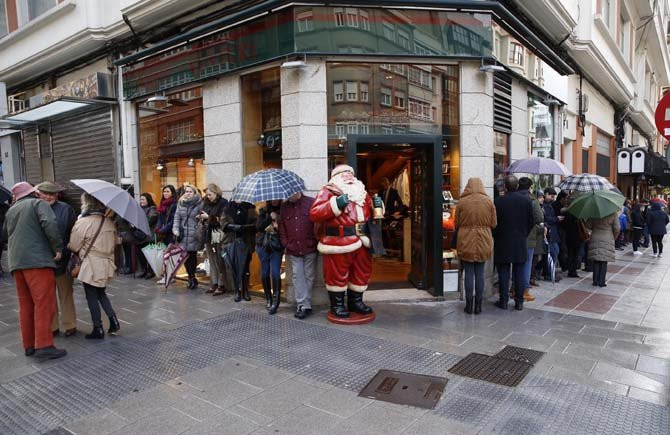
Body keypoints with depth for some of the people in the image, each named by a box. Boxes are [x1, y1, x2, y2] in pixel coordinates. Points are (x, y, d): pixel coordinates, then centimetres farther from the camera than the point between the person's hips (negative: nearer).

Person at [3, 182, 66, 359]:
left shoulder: (10, 210, 22)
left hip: (16, 263, 7)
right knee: (44, 303, -7)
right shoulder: (38, 203, 2)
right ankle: (43, 346, -11)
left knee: (26, 305, 12)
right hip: (38, 260, -7)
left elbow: (4, 235, 28)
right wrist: (58, 247, -10)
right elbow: (49, 223, -16)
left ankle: (28, 345, 16)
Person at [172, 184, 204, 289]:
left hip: (194, 236, -4)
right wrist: (176, 230, -3)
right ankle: (192, 278, 17)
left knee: (192, 256, 0)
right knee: (185, 257, 4)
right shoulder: (180, 204, 12)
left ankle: (192, 278, 13)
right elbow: (177, 218, 10)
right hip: (183, 236, 4)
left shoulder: (199, 204, -2)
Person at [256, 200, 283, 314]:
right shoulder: (263, 211, 8)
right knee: (264, 274, 7)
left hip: (276, 247, -2)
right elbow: (258, 226, -5)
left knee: (275, 273, -12)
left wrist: (278, 227, -16)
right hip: (263, 246, 3)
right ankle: (269, 300, 23)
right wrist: (270, 218, -12)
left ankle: (275, 302, -3)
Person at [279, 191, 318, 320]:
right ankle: (305, 305, 1)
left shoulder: (311, 203, -3)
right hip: (293, 250, 3)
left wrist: (315, 242, -8)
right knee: (297, 276, -2)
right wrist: (285, 243, 3)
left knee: (309, 276, 4)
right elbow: (281, 227, 12)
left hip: (310, 249, -3)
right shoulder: (284, 207, 9)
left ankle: (303, 305, 14)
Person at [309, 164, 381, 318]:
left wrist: (377, 205, 4)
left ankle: (355, 301, 33)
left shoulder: (361, 192, 17)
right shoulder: (328, 191, -3)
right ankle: (337, 304, 23)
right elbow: (314, 214, -16)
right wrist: (336, 204, -23)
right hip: (338, 242, -6)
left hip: (361, 241, 6)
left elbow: (371, 213, 27)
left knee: (362, 272, 15)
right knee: (337, 275, 5)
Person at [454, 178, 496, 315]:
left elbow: (456, 224, 0)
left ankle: (469, 305, 10)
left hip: (466, 242, -1)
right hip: (483, 242, 1)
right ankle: (478, 305, 14)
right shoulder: (488, 201, -3)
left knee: (469, 273, 5)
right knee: (480, 273, 9)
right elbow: (494, 224, 1)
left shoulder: (462, 202, -7)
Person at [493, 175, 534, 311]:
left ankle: (503, 301, 8)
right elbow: (531, 222, 5)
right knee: (519, 273, 9)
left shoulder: (498, 201, -11)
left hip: (502, 243, -2)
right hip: (521, 244, 3)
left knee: (503, 273, 4)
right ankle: (519, 302, 13)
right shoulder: (527, 201, 0)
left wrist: (495, 236, 8)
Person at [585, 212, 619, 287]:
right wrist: (614, 238, 13)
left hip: (595, 239, 1)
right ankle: (601, 282, 4)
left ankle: (595, 281, 9)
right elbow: (617, 228, -4)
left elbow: (588, 225, -5)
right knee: (604, 262, 4)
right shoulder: (613, 213, -7)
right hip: (607, 240, -1)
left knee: (596, 261, 7)